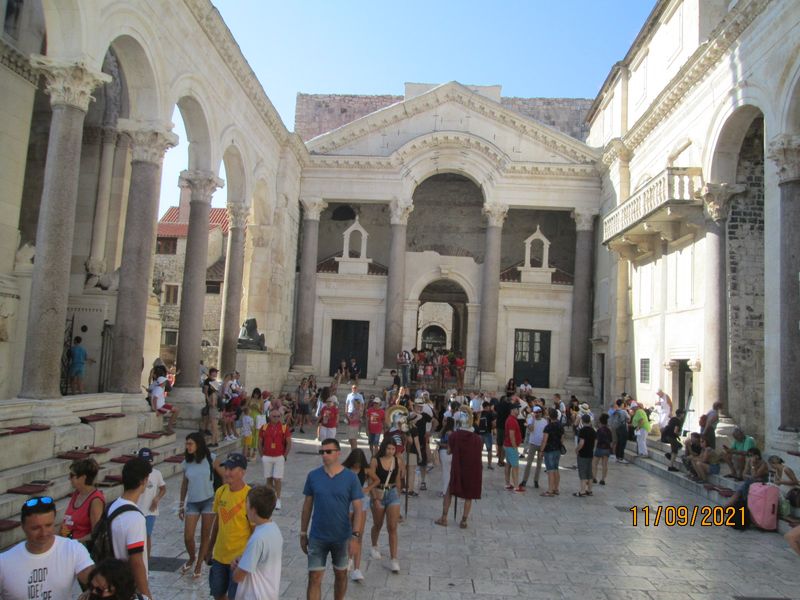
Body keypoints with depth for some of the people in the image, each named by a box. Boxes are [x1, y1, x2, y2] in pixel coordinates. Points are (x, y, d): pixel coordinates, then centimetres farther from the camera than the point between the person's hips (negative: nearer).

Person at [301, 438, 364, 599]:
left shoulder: (350, 477, -10)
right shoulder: (313, 476, -5)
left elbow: (358, 509, -8)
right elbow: (307, 506, 3)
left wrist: (355, 535, -15)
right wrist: (303, 534, 5)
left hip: (342, 537, 0)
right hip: (317, 537, 1)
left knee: (341, 574, 17)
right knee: (314, 578, 2)